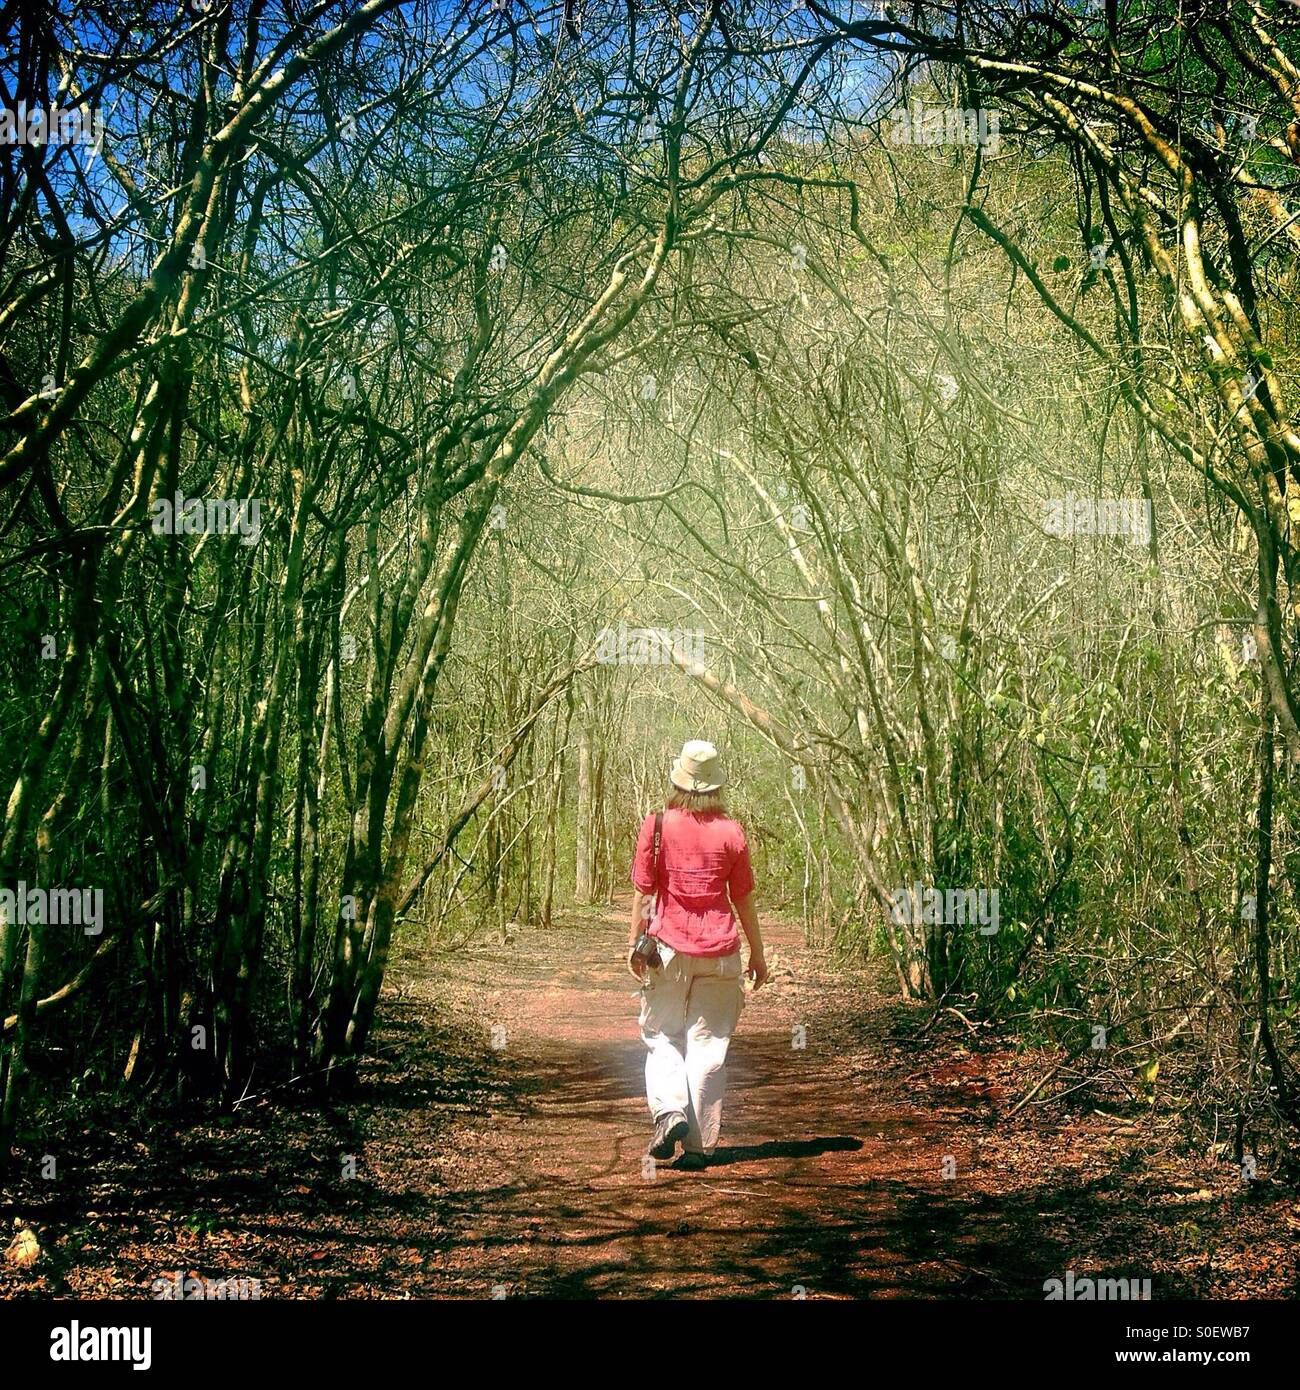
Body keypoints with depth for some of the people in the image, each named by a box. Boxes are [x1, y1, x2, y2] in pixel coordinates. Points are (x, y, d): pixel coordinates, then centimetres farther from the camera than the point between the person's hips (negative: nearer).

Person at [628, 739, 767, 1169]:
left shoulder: (656, 826, -5)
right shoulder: (731, 831, -3)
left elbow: (642, 891, -2)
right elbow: (744, 899, 2)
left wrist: (634, 943, 8)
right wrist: (757, 954, 11)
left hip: (669, 945, -1)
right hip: (719, 950, 1)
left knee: (661, 1036, 14)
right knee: (708, 1043, 6)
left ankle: (670, 1110, -8)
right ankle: (699, 1143, 6)